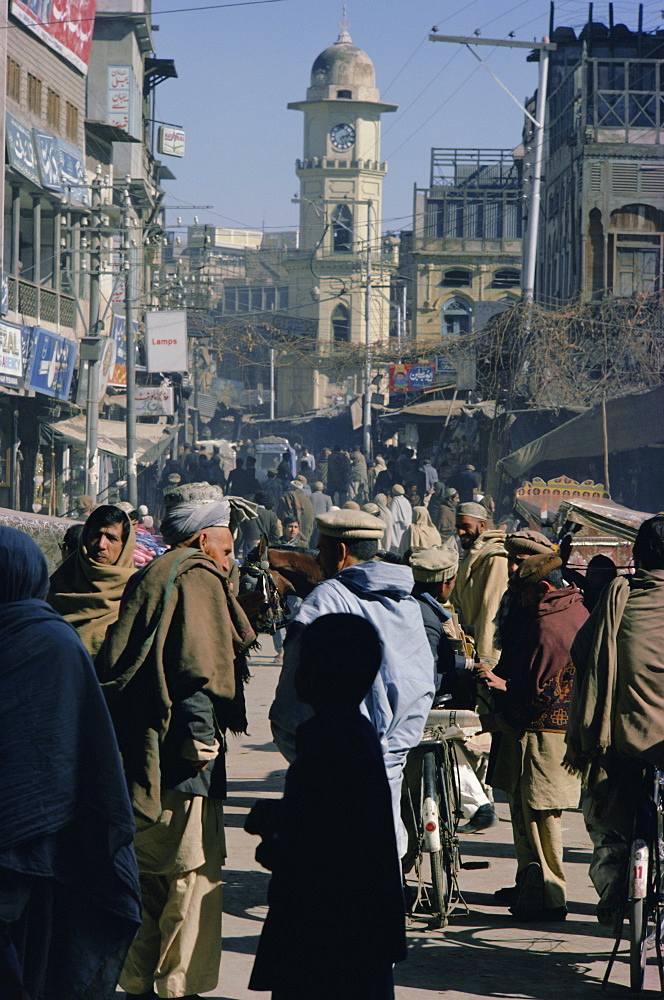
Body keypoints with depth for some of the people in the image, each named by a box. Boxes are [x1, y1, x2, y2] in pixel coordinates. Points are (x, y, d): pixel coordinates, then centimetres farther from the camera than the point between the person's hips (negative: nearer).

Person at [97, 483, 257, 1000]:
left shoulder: (150, 577, 19)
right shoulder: (198, 579, -9)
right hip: (179, 757, -10)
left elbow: (118, 664, 19)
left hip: (137, 750, 10)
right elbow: (199, 666, -20)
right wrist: (200, 738, -17)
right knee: (195, 872, -3)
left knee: (150, 870, 17)